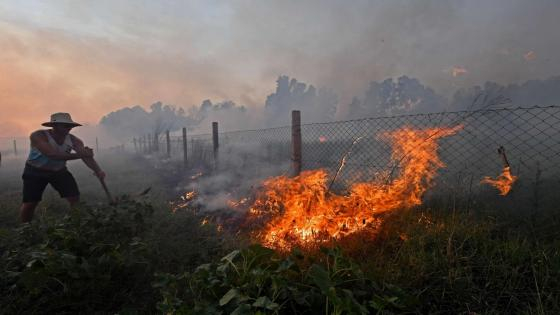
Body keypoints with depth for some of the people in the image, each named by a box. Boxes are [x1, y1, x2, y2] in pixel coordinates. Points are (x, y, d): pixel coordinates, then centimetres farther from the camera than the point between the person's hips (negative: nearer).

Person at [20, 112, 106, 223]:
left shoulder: (73, 140, -17)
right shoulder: (38, 136, -27)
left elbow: (87, 156, -26)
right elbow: (52, 154, -42)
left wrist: (98, 170, -47)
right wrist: (79, 155, -54)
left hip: (59, 171, 3)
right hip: (35, 172, -3)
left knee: (75, 198, -8)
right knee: (29, 203, -3)